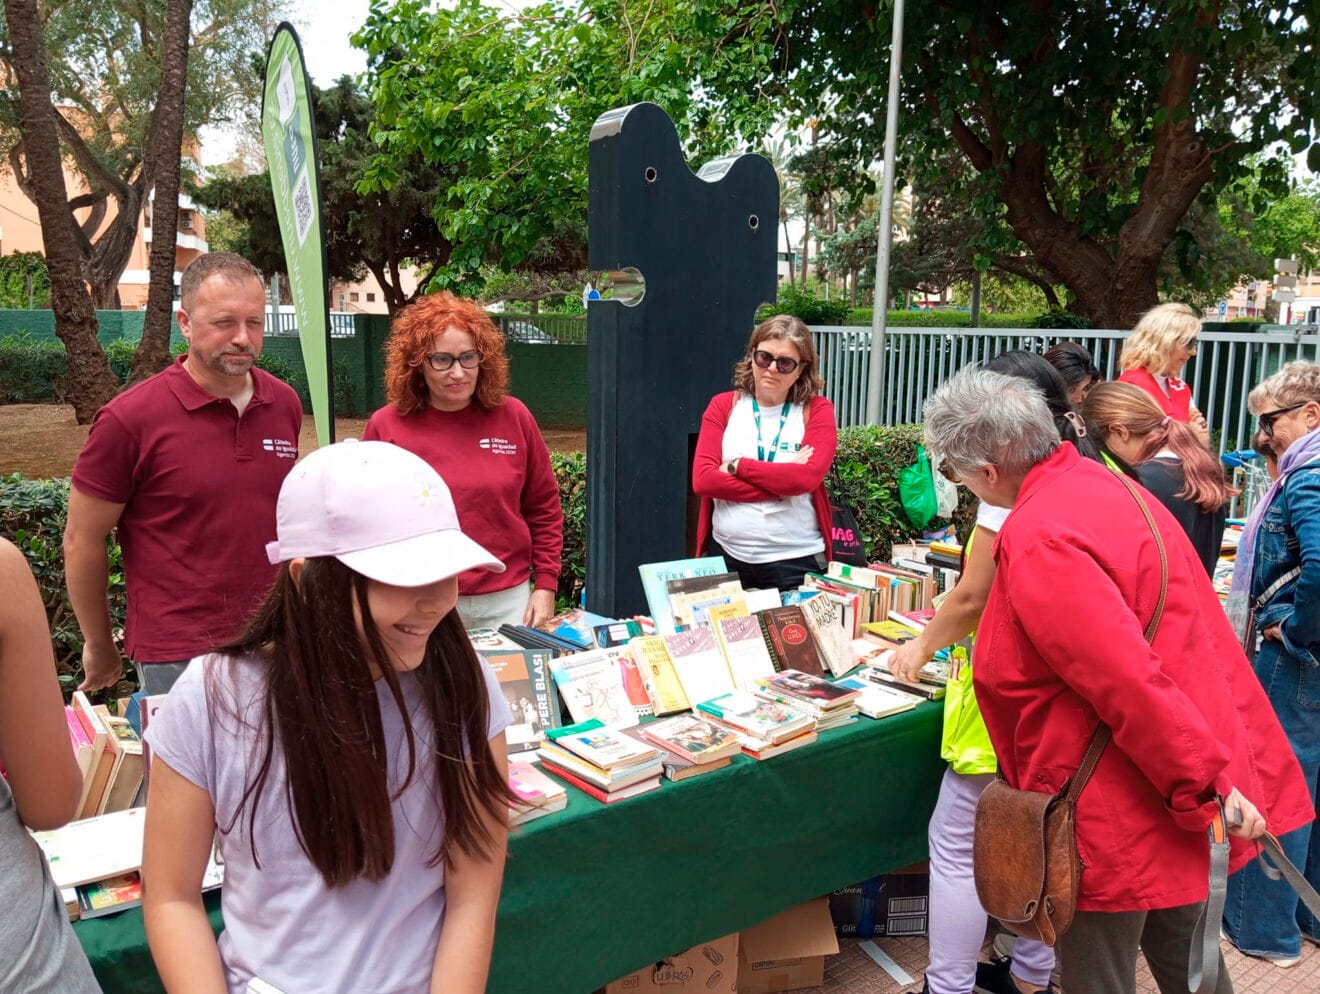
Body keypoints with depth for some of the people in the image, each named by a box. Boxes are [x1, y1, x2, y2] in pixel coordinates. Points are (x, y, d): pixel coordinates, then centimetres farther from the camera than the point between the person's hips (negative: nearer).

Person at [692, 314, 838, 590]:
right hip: (726, 555, 2)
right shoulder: (723, 405, 4)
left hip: (796, 561, -1)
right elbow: (702, 479, -9)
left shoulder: (817, 410, 0)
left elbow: (808, 477, -16)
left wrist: (738, 466, -12)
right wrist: (781, 486, -14)